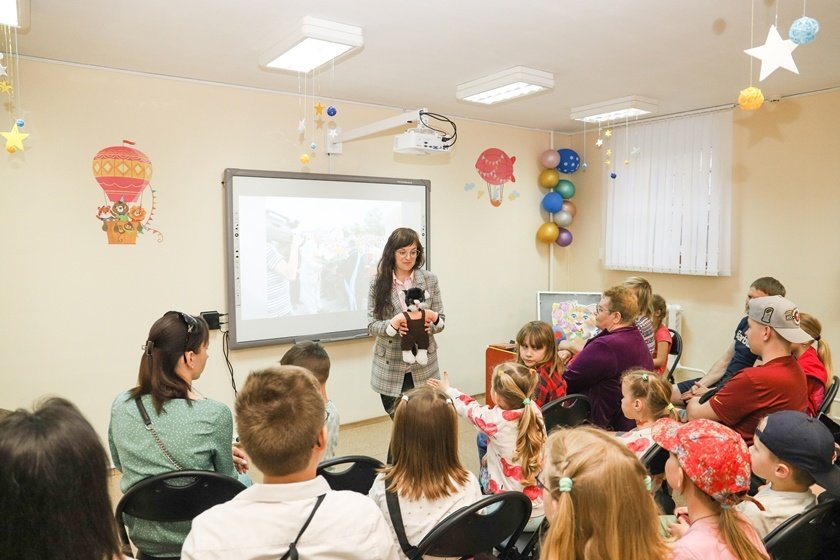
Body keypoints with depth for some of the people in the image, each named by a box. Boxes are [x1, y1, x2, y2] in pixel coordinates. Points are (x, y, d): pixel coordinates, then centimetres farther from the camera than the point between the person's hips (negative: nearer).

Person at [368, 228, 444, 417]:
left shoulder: (429, 279, -2)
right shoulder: (378, 283, -5)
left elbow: (441, 321, 2)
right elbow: (371, 326, -5)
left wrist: (433, 320, -21)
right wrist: (392, 324, -25)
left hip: (423, 368, 1)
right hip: (390, 369, 0)